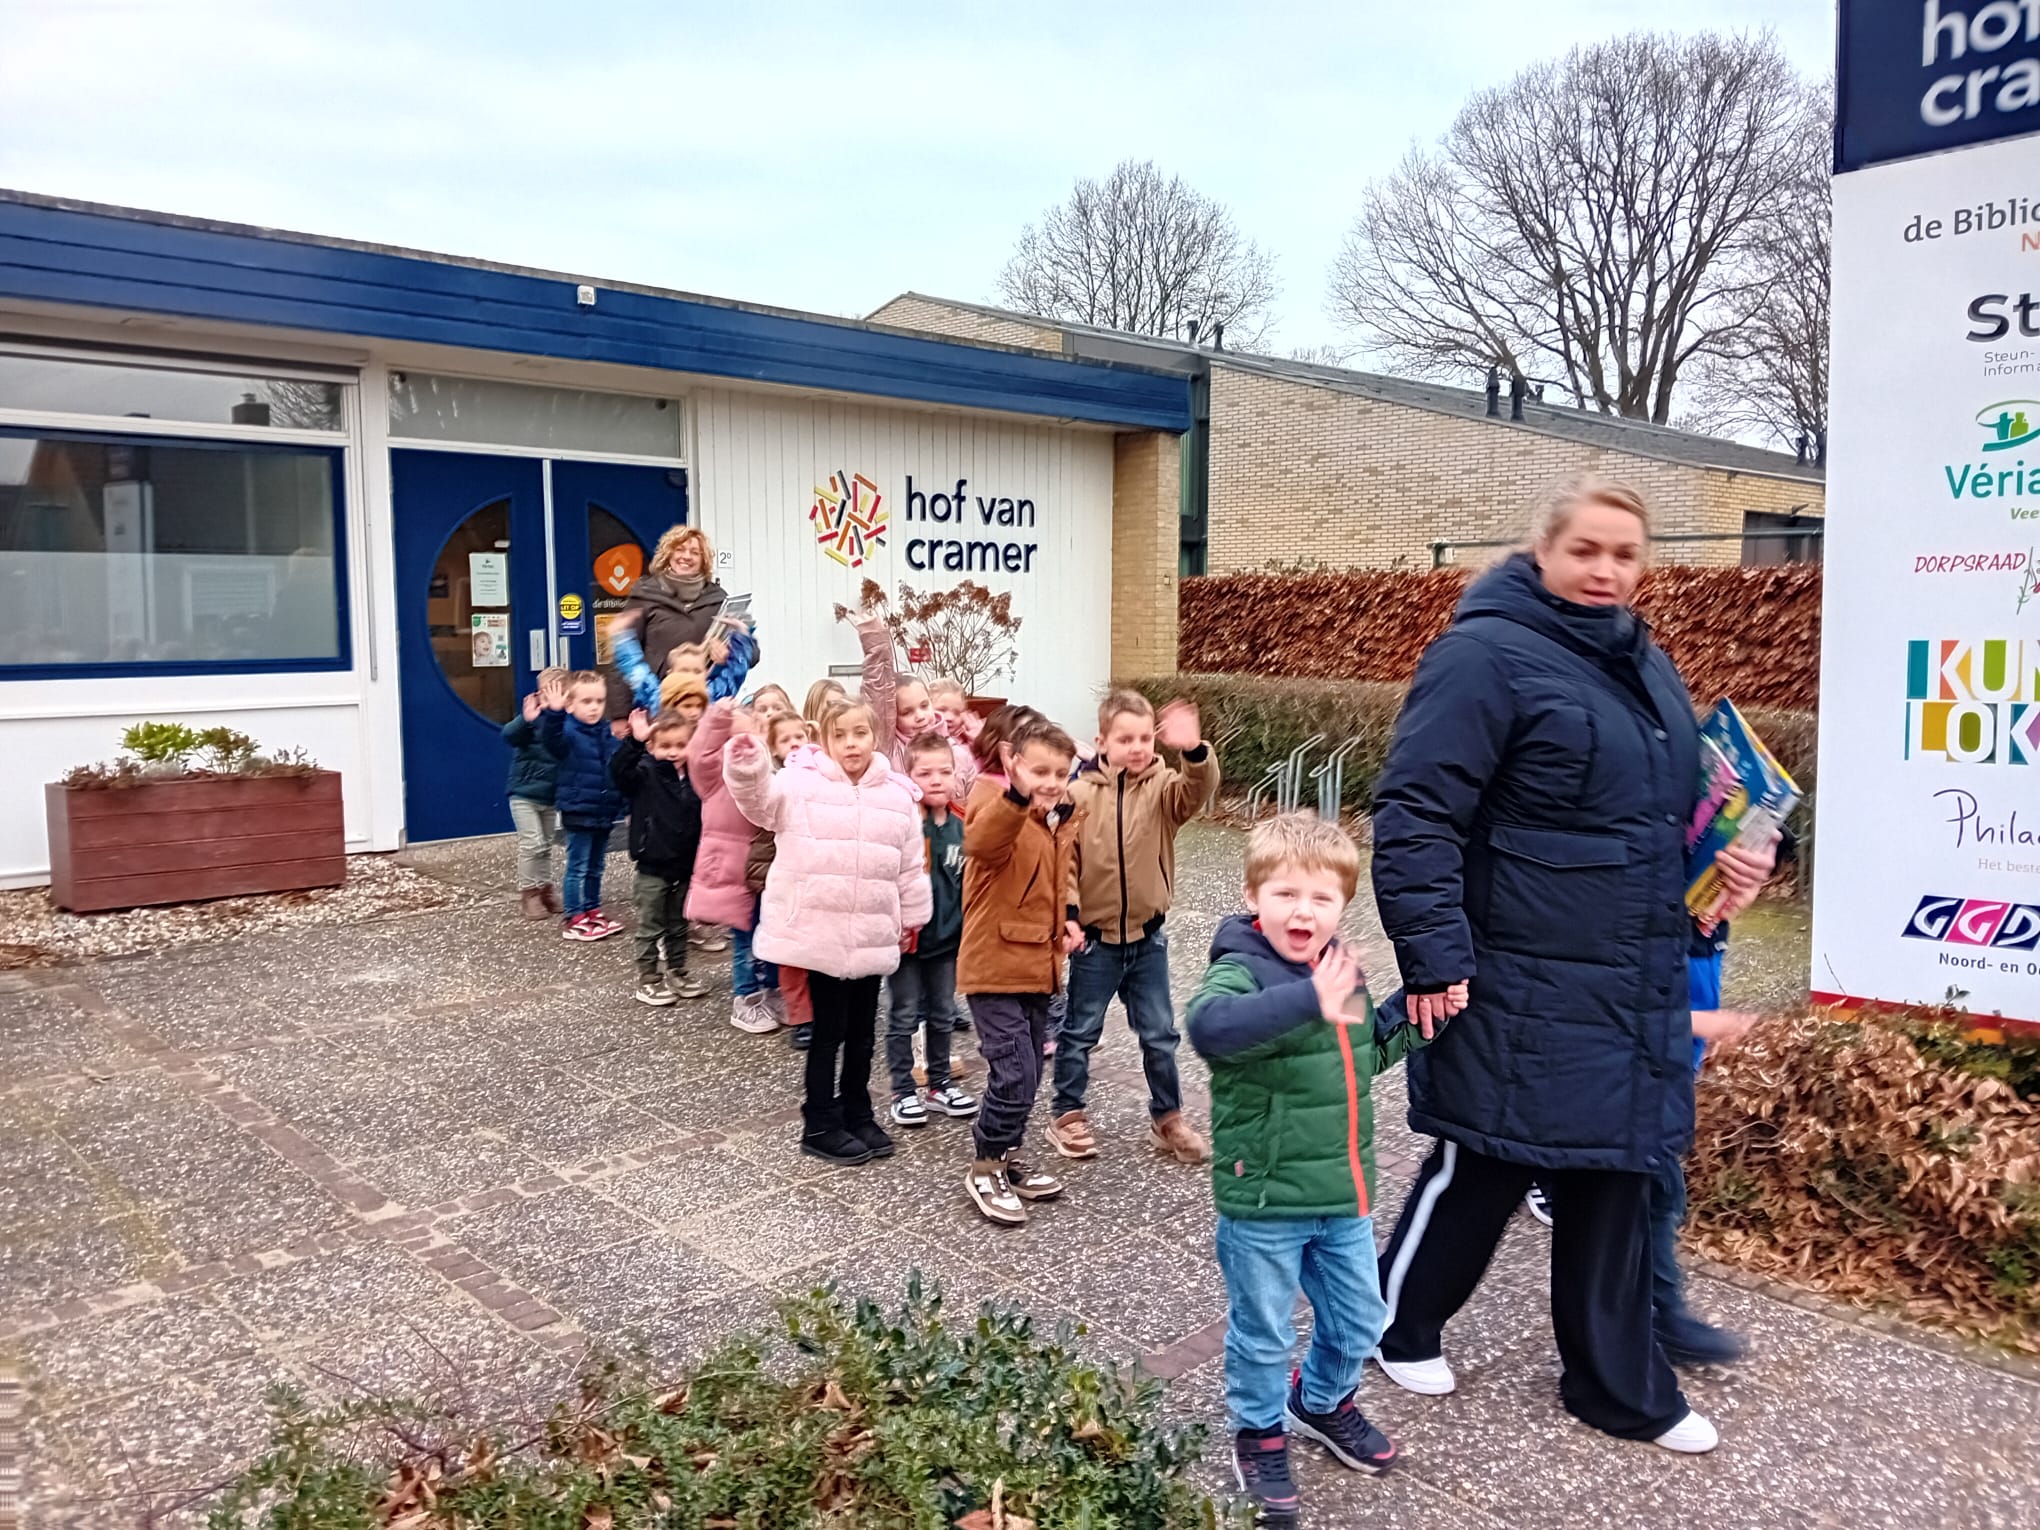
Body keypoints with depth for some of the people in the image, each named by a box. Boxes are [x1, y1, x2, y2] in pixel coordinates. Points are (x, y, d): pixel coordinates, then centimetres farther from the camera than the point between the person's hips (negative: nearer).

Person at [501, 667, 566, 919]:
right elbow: (509, 735, -30)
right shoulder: (534, 716, -14)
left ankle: (544, 888, 28)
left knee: (546, 845, 15)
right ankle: (528, 892, 8)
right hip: (524, 792, -5)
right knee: (532, 844, -5)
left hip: (551, 795, 5)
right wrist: (525, 719, -46)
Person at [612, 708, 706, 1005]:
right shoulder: (645, 774, -9)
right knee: (651, 928, 7)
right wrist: (635, 741, -43)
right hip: (652, 869, -4)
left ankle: (677, 974, 31)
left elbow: (704, 822, 7)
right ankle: (647, 980, 18)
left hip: (685, 868, 4)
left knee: (679, 927, 18)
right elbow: (619, 769, -30)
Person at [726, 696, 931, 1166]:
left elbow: (910, 865, 12)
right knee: (829, 1030, 3)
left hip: (872, 937, 4)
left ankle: (857, 1114, 32)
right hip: (820, 933, -4)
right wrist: (746, 762, -41)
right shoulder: (800, 783, -5)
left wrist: (913, 915, 17)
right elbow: (758, 797, -23)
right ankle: (820, 1125, 16)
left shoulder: (897, 795, 5)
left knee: (862, 1031, 16)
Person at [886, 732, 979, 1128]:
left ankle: (940, 1085, 30)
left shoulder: (961, 826, 3)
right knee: (904, 1016, 6)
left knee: (942, 1016, 16)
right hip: (906, 939, -5)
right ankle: (903, 1091, 17)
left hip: (947, 937, 5)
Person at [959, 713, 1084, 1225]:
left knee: (1028, 1071, 15)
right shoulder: (996, 804, -15)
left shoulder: (1061, 820, 10)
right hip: (995, 964, -8)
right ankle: (985, 1170, 6)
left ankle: (1008, 1157, 32)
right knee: (1014, 1071, -11)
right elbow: (979, 842, -40)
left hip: (1040, 965, 8)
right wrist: (1017, 794, -54)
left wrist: (1066, 924, 13)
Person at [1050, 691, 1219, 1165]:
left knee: (1159, 1034, 12)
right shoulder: (1080, 792, -9)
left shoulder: (1163, 786, -4)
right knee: (1080, 1032, 11)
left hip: (1148, 936, 2)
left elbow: (1199, 790, -26)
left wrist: (1195, 750, -45)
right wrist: (1067, 913, -15)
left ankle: (1167, 1118, 29)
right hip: (1095, 937, -2)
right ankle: (1067, 1114, 27)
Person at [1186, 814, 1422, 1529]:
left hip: (1343, 1194, 7)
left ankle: (1323, 1403, 50)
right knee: (1263, 1332, 12)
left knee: (1357, 1320, 23)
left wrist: (1414, 1015, 3)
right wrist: (1308, 999, -52)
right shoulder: (1240, 969, -20)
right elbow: (1210, 1026, -43)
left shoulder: (1343, 970, 3)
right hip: (1264, 1202, -7)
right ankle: (1259, 1434, 38)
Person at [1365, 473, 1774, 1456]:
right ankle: (1398, 1321, 32)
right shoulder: (1487, 655, -14)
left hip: (1635, 988, 8)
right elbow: (1416, 814, -19)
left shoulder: (1644, 666, 13)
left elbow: (1677, 806, 28)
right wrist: (1435, 955, -22)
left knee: (1612, 1177, 15)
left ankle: (1619, 1385, 30)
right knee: (1484, 1170, 7)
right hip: (1525, 990, -7)